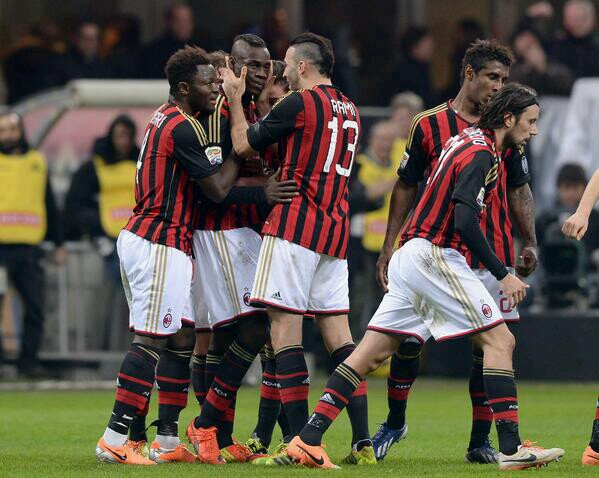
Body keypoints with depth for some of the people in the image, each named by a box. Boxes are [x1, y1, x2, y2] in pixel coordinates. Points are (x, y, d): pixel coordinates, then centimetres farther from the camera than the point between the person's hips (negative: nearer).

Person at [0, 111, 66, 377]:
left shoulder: (38, 163, 15)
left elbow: (49, 205, 22)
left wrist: (58, 243, 20)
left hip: (29, 247, 3)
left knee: (35, 309, 2)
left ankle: (29, 362, 9)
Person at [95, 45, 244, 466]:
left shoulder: (166, 117, 16)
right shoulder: (183, 128, -15)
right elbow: (218, 188, -14)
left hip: (145, 238, 10)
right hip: (160, 245, -10)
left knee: (182, 340, 11)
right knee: (151, 340, -10)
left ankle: (168, 441, 12)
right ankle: (114, 440, -12)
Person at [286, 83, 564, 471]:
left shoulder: (468, 139, 17)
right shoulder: (482, 153, -12)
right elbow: (465, 221, -21)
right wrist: (502, 274, -17)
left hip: (411, 255, 9)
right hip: (435, 255, -9)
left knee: (373, 353, 6)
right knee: (499, 339, -7)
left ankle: (308, 439, 1)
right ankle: (511, 447, -12)